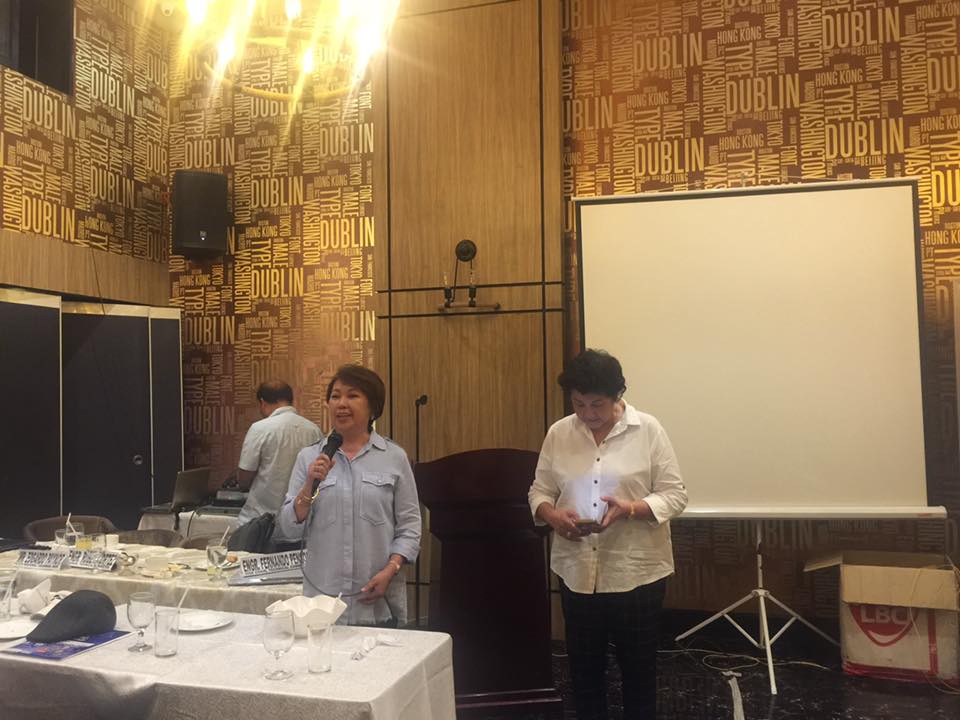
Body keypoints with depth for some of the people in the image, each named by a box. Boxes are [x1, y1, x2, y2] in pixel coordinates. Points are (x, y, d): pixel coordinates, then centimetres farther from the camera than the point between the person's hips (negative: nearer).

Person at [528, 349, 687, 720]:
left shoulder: (648, 429, -7)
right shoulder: (558, 433, 1)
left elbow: (675, 495, -7)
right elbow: (539, 491, 7)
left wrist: (629, 509, -23)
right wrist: (552, 515, -15)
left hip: (636, 571, -2)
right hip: (577, 571, 3)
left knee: (638, 665, 13)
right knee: (583, 664, 16)